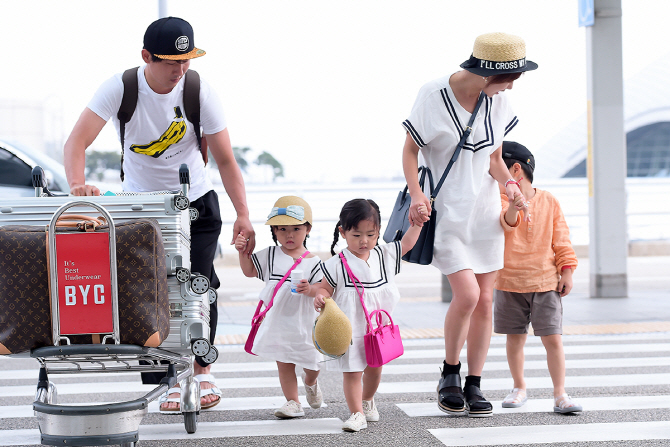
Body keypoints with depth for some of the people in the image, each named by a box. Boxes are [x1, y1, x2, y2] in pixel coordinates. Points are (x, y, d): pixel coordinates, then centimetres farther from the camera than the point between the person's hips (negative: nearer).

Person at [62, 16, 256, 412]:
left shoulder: (199, 91, -16)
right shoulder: (120, 88, -19)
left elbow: (225, 158, -13)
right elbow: (78, 140, -25)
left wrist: (243, 215, -20)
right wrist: (78, 183, -45)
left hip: (196, 202, 0)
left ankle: (202, 370, 10)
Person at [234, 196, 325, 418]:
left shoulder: (312, 261, -5)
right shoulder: (270, 255, 3)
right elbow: (249, 270, 9)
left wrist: (310, 289, -29)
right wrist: (243, 251, -5)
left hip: (304, 322, -1)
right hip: (277, 322, 1)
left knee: (310, 364, 11)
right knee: (284, 364, 5)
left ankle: (310, 383, 45)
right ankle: (293, 402, 16)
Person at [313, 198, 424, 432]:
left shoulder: (384, 256, 2)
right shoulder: (337, 265, -10)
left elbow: (407, 243, 13)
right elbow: (325, 288, -4)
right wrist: (320, 297, -25)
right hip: (350, 328, -4)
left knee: (374, 368, 17)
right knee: (352, 372, -4)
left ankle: (367, 401, 42)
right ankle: (357, 414, 5)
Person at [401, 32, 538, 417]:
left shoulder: (499, 103, 0)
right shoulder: (434, 96, -14)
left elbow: (494, 157, 9)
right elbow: (411, 149, -4)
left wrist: (508, 182, -12)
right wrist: (416, 193, -18)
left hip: (485, 209, 5)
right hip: (446, 210, -5)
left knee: (485, 299, 3)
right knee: (467, 293, -16)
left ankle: (474, 387, 13)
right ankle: (450, 373, 7)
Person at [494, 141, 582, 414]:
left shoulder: (549, 201, 2)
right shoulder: (501, 199, -2)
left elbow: (561, 240, 6)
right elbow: (504, 224, -24)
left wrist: (567, 271, -1)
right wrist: (511, 211, -45)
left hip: (545, 283, -1)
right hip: (509, 283, 1)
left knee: (553, 339, -6)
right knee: (514, 339, 10)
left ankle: (560, 395, -1)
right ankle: (519, 388, 26)